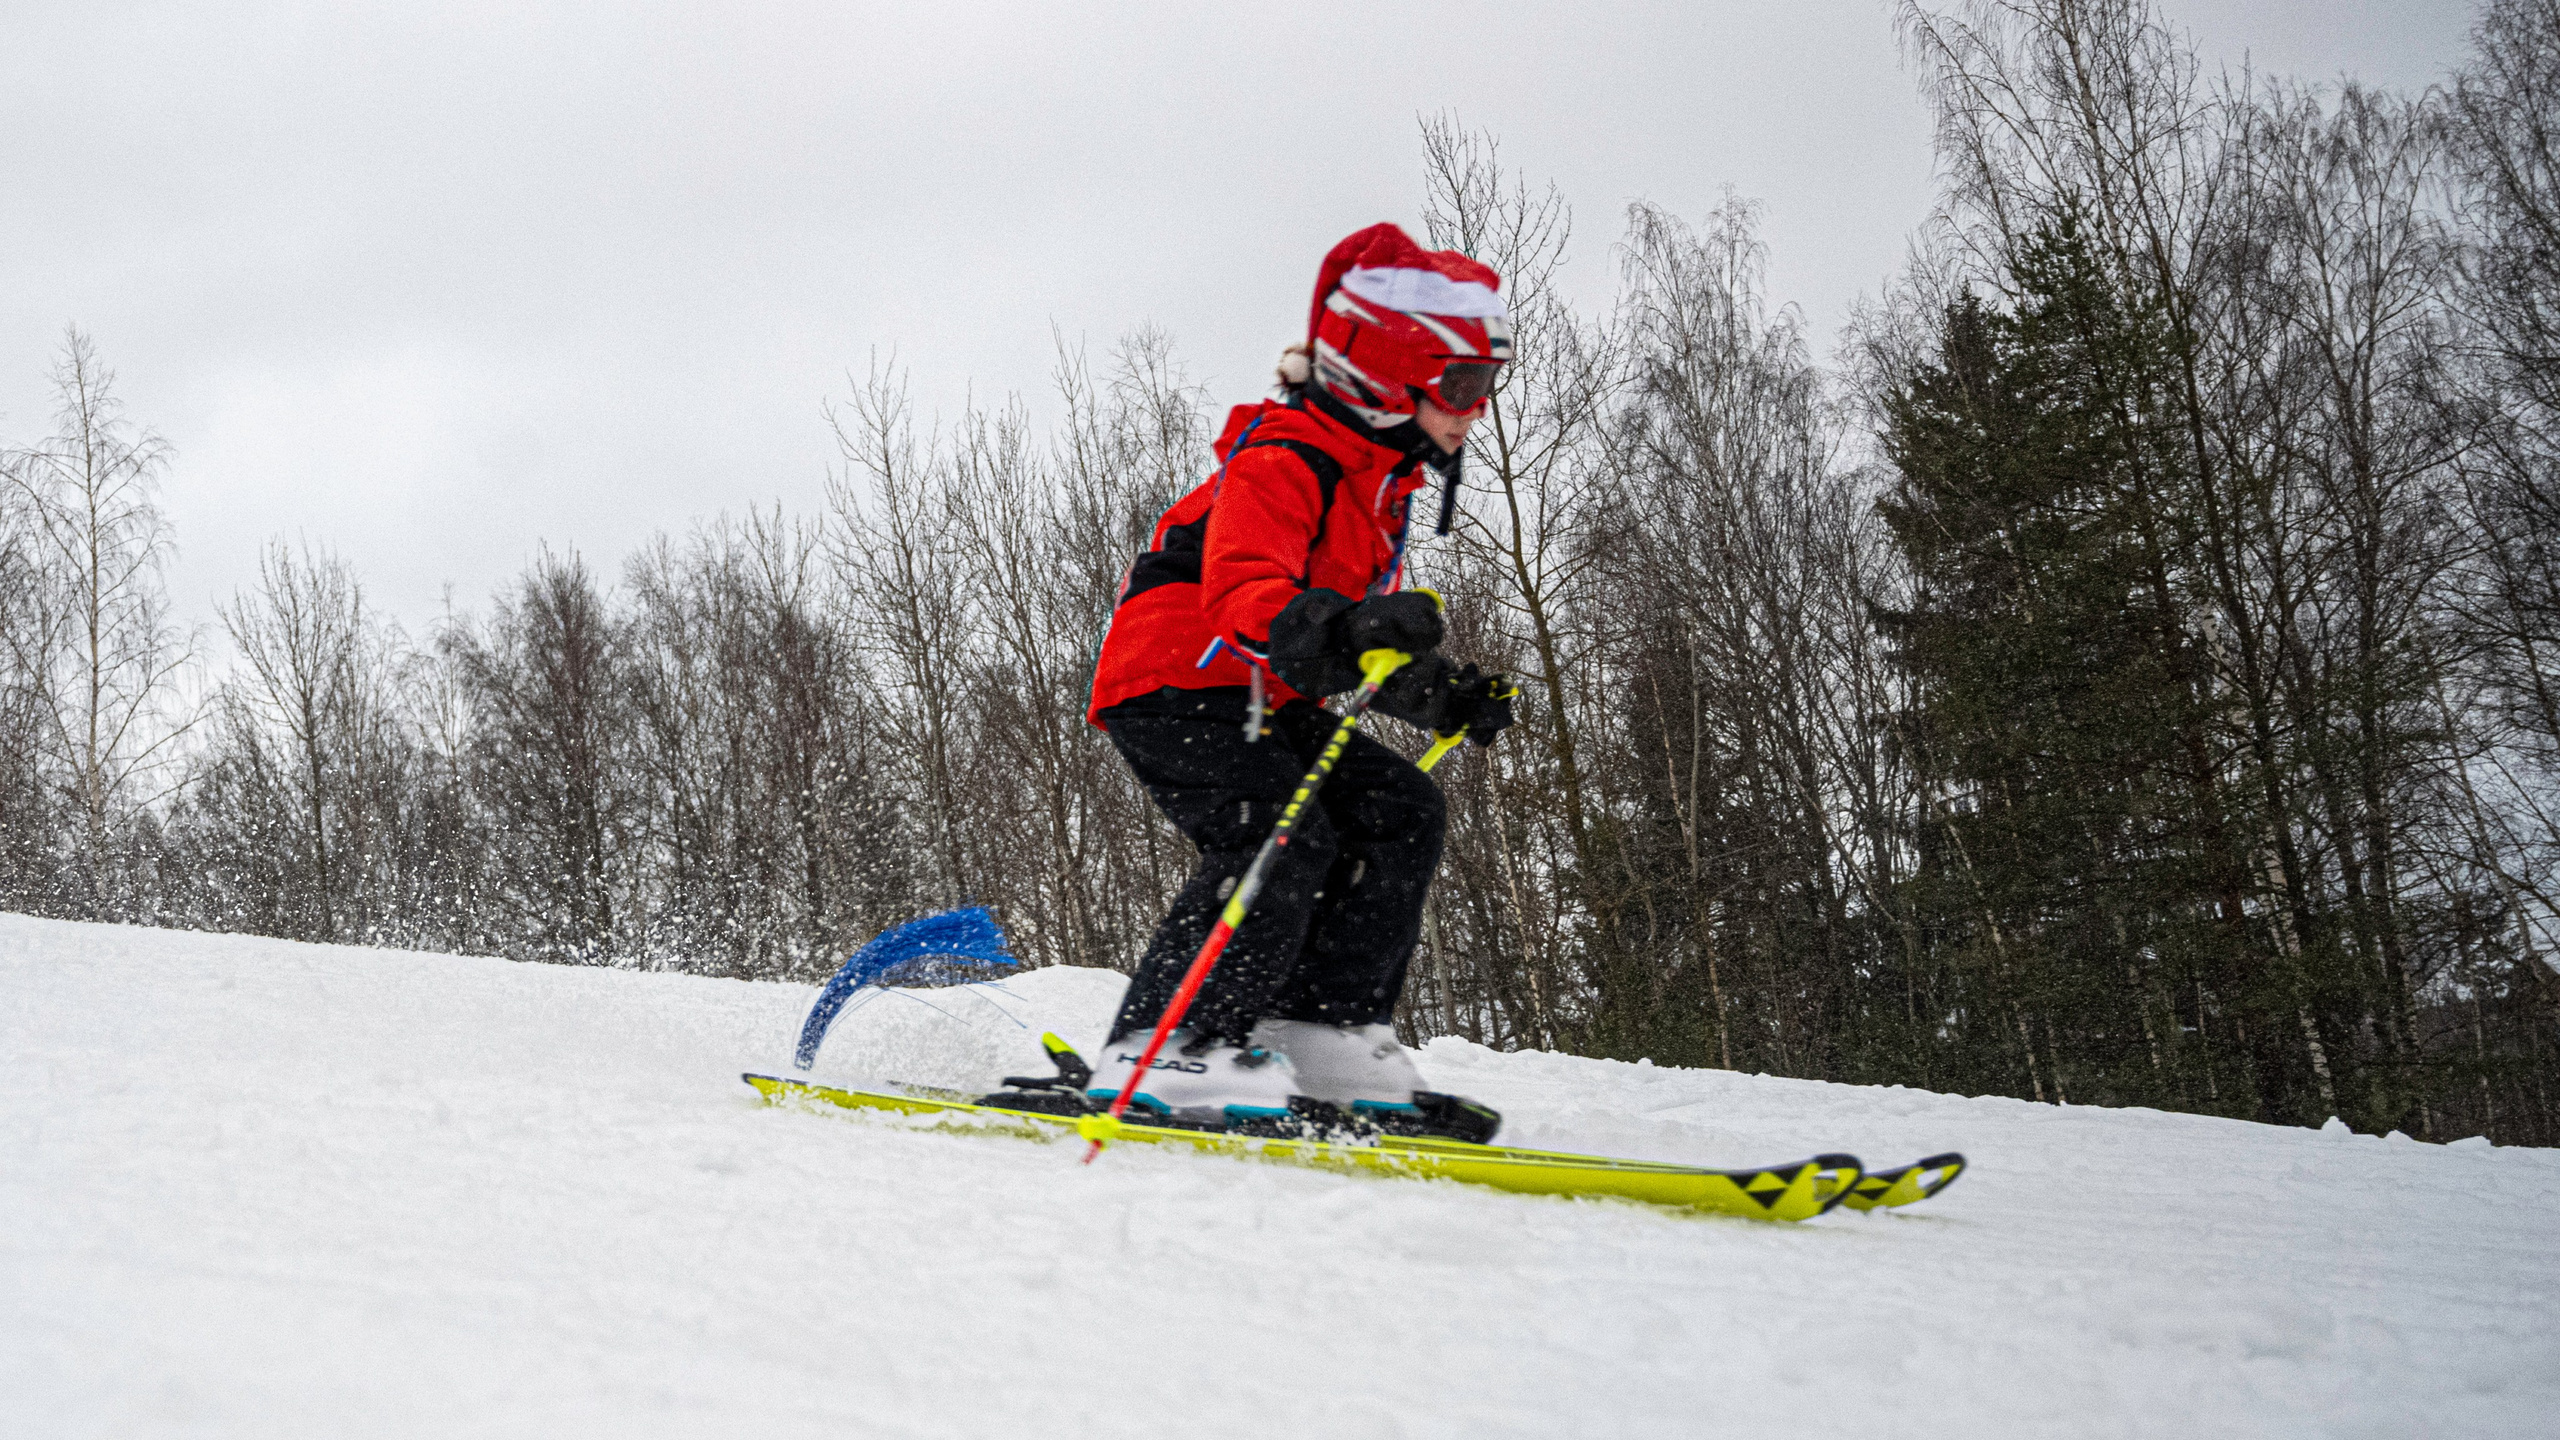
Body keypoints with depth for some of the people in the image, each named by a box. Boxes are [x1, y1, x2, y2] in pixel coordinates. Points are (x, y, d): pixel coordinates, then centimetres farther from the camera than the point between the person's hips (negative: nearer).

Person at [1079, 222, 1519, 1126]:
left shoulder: (1382, 482, 16)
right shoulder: (1284, 460, -16)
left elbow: (1367, 642, 25)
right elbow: (1243, 592, -34)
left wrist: (1447, 695, 11)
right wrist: (1342, 632, -52)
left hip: (1260, 704, 10)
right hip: (1172, 686, -10)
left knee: (1399, 813, -2)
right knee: (1281, 836, -27)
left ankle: (1319, 1028, -2)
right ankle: (1162, 1049, -22)